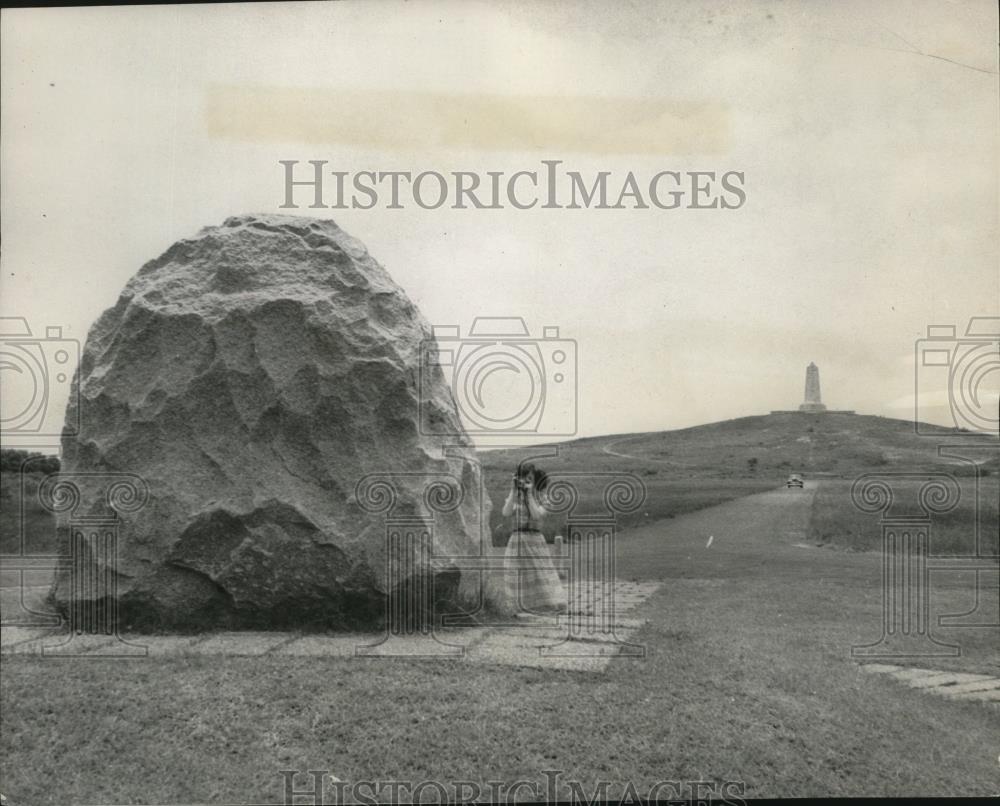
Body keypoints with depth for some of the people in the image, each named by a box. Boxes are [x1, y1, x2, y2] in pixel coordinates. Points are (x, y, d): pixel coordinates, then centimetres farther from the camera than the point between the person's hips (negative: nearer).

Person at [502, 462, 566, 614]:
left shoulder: (543, 498, 4)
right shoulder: (514, 497, 8)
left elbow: (536, 516, -13)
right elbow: (506, 513, -11)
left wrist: (530, 494, -14)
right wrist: (514, 491, -11)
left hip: (536, 542, -1)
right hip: (517, 542, 1)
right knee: (519, 583, -4)